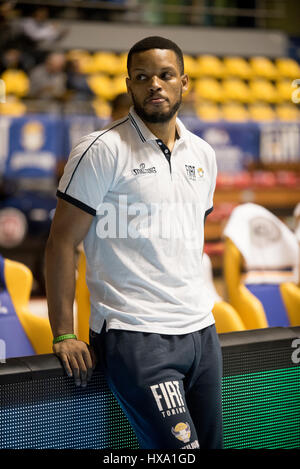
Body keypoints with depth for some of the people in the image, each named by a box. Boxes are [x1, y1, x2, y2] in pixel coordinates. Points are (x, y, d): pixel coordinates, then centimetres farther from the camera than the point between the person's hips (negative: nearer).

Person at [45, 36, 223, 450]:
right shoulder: (102, 151, -7)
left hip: (201, 330, 7)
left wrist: (194, 311, 17)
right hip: (134, 336, -7)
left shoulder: (203, 154, 13)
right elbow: (63, 241, -7)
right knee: (181, 450, -14)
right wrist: (63, 335, -11)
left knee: (212, 443, 6)